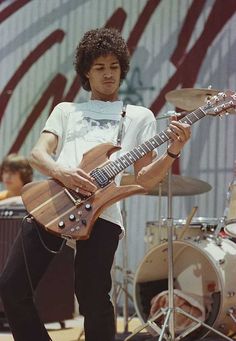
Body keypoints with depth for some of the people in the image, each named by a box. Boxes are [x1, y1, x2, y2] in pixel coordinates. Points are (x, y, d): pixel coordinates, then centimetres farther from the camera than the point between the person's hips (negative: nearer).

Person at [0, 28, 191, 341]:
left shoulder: (139, 117, 20)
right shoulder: (66, 110, 26)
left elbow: (143, 178, 13)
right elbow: (37, 154, 12)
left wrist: (173, 152, -7)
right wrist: (61, 172, -11)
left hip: (101, 211, -3)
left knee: (93, 300, -11)